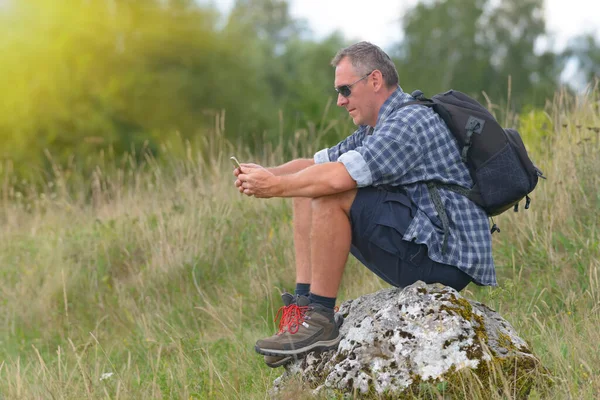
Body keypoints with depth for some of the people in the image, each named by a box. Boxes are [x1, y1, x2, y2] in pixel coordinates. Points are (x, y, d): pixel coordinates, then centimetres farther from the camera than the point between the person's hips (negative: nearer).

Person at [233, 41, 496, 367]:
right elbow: (313, 164, 17)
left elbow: (337, 177, -28)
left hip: (446, 257, -10)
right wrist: (268, 174, -2)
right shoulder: (374, 129, 16)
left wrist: (275, 186, -14)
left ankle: (320, 318, -18)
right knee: (307, 193, 10)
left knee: (330, 194, -23)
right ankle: (303, 302, -1)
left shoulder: (411, 121, -17)